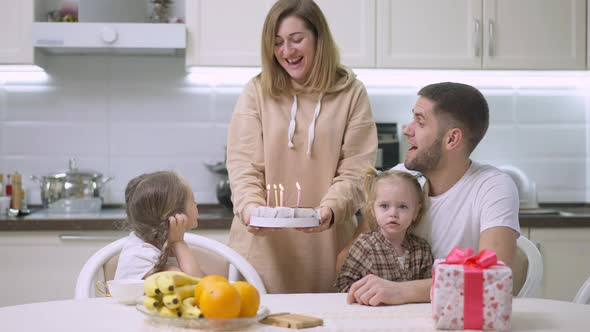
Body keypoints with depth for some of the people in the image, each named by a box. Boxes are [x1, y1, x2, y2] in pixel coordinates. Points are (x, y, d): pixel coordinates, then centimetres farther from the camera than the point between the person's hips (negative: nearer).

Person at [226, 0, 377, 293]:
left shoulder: (351, 94, 4)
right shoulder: (256, 92, 5)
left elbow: (355, 170, -2)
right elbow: (244, 165, 0)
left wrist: (331, 209, -20)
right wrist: (250, 206, -19)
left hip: (327, 249, 0)